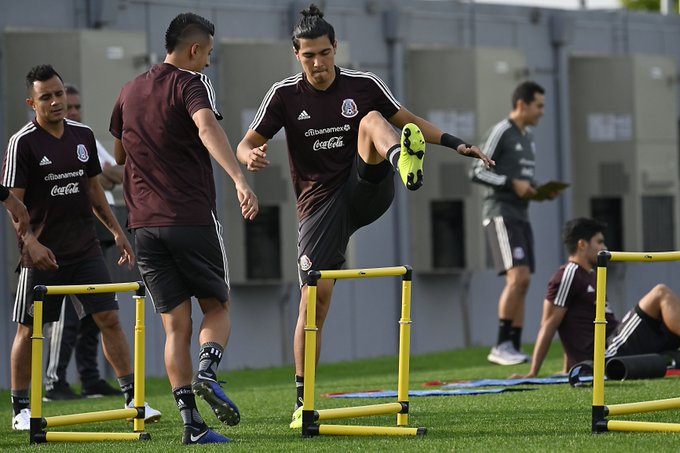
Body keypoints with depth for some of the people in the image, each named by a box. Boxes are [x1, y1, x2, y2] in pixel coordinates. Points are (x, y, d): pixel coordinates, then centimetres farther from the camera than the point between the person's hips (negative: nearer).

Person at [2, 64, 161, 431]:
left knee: (109, 318, -1)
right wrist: (31, 242, -23)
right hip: (42, 253, -4)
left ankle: (133, 398, 3)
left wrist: (116, 231, 14)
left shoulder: (83, 136, 8)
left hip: (85, 249, 4)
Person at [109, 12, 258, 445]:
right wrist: (239, 179, -40)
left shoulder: (129, 92, 16)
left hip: (145, 225, 5)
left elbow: (119, 155, 29)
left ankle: (192, 424, -3)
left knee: (177, 324, 6)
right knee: (218, 307, 12)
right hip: (193, 219, -5)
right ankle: (207, 373, -17)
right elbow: (207, 128, -26)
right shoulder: (191, 83, -5)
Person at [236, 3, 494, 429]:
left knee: (372, 119, -25)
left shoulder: (364, 85, 3)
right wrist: (251, 157, -23)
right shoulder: (285, 95, 0)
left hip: (367, 190, 0)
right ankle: (303, 401, -1)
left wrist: (456, 143, 3)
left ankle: (404, 164, -63)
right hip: (320, 203, 0)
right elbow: (246, 145, 1)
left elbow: (409, 121, 14)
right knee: (316, 296, -11)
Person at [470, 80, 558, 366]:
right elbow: (477, 172, -12)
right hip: (501, 215, -9)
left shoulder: (527, 136, 19)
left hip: (521, 216, 9)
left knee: (522, 283, 5)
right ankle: (500, 347, -16)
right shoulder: (500, 133, -8)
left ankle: (514, 348, 7)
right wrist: (513, 184, -19)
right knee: (518, 277, -19)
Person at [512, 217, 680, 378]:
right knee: (661, 293, -13)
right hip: (609, 354, -9)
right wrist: (533, 373, -11)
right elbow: (549, 324, -8)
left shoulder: (591, 276, 23)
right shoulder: (569, 275, -5)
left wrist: (568, 370, 25)